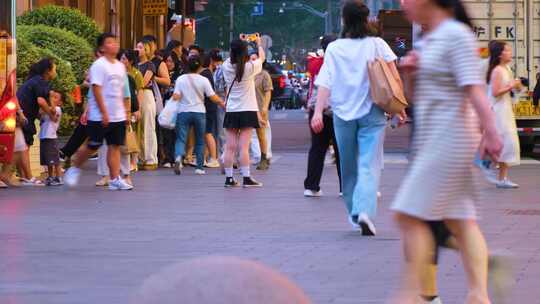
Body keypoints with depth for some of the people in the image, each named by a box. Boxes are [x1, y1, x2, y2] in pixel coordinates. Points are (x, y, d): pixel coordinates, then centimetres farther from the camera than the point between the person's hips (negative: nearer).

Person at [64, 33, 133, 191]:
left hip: (118, 116, 7)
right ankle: (74, 169, 19)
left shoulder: (120, 66, 13)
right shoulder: (99, 65, -10)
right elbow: (96, 90, -15)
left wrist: (124, 111, 16)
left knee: (115, 146, 2)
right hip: (99, 116, -7)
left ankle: (115, 179, 0)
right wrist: (104, 113, -19)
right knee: (93, 146, 0)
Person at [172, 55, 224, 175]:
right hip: (199, 112, 0)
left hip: (184, 112, 0)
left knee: (181, 139, -1)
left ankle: (179, 157, -31)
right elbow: (213, 97, -4)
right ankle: (199, 167, 11)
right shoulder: (203, 80, -3)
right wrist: (222, 102, 13)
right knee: (200, 141, 12)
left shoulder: (181, 79, -1)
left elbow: (176, 97, -7)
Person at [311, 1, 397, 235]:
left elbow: (325, 83, -8)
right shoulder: (377, 45, -2)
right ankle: (365, 211, -26)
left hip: (343, 113, 2)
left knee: (349, 166, 16)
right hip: (372, 112, -1)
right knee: (369, 165, -6)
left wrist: (318, 111, -13)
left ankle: (354, 214, 25)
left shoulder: (334, 49, 0)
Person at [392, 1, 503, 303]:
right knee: (460, 220, 6)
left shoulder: (456, 34, -13)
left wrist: (491, 133, -29)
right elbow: (418, 97, 23)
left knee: (410, 215, -11)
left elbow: (474, 88, -22)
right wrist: (410, 74, 3)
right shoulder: (432, 39, 17)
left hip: (449, 139, -10)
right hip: (434, 142, 10)